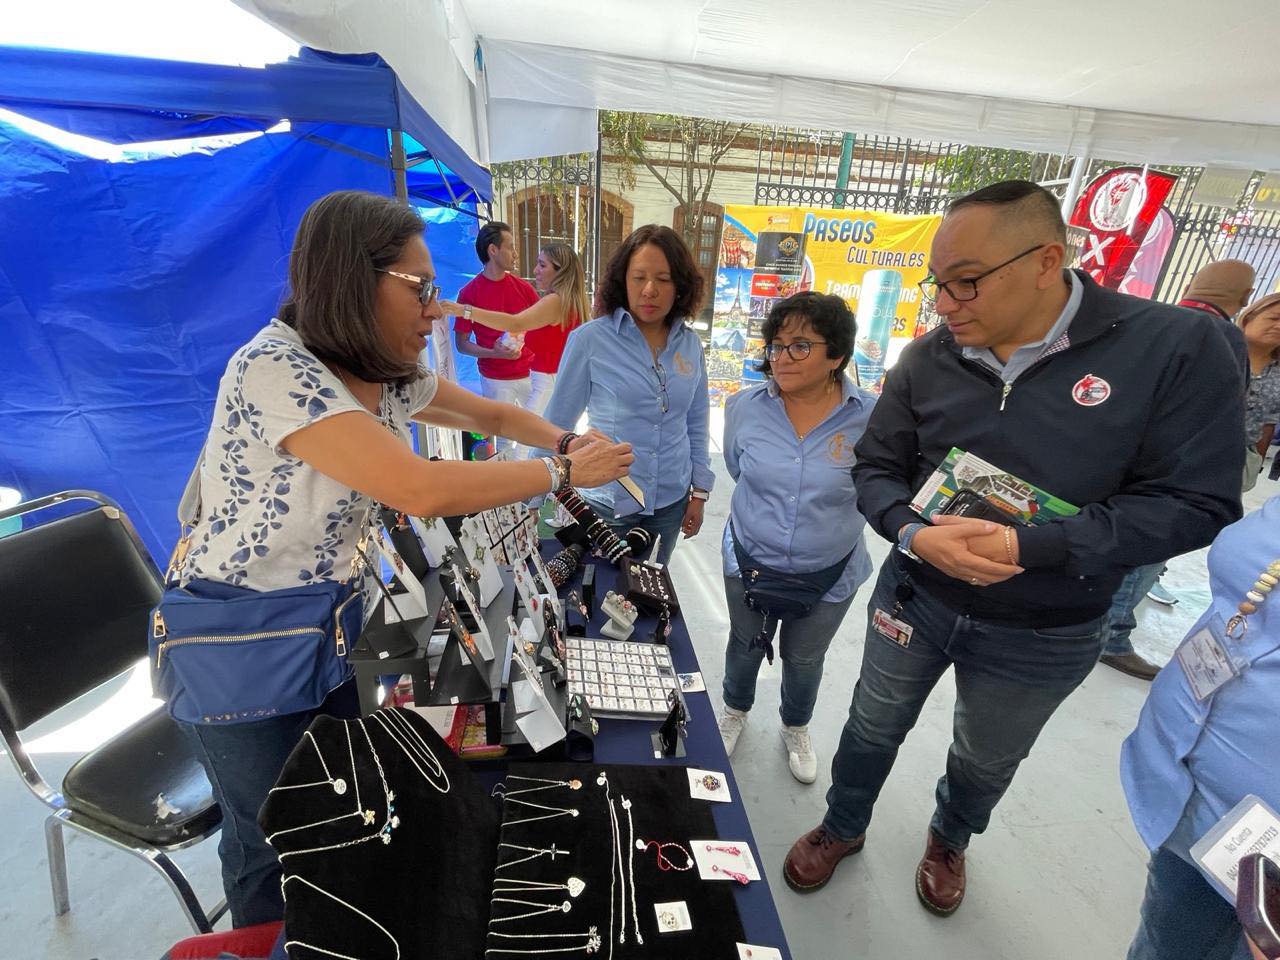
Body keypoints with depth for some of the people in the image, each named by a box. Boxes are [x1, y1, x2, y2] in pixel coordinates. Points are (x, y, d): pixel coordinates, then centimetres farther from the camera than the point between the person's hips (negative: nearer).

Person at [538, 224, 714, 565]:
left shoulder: (690, 344, -1)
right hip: (607, 502, -3)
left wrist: (700, 491, 8)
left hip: (671, 502, 4)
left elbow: (696, 423, 8)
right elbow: (558, 421, -6)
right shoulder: (590, 339, -11)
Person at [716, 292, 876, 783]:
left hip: (829, 574, -1)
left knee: (804, 659, 23)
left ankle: (796, 728, 55)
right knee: (745, 645, 24)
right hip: (749, 561, 1)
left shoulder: (871, 418, -21)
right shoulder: (745, 407, -14)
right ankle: (735, 711, 56)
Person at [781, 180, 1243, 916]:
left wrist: (1030, 546, -30)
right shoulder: (927, 360, -11)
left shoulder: (1176, 346, -18)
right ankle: (843, 829, 50)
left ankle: (950, 840, 59)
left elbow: (1196, 505, -18)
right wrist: (913, 535, -26)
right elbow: (877, 469, -4)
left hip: (1045, 635, 0)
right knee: (874, 728, 20)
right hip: (915, 597, 1)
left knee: (986, 762, 25)